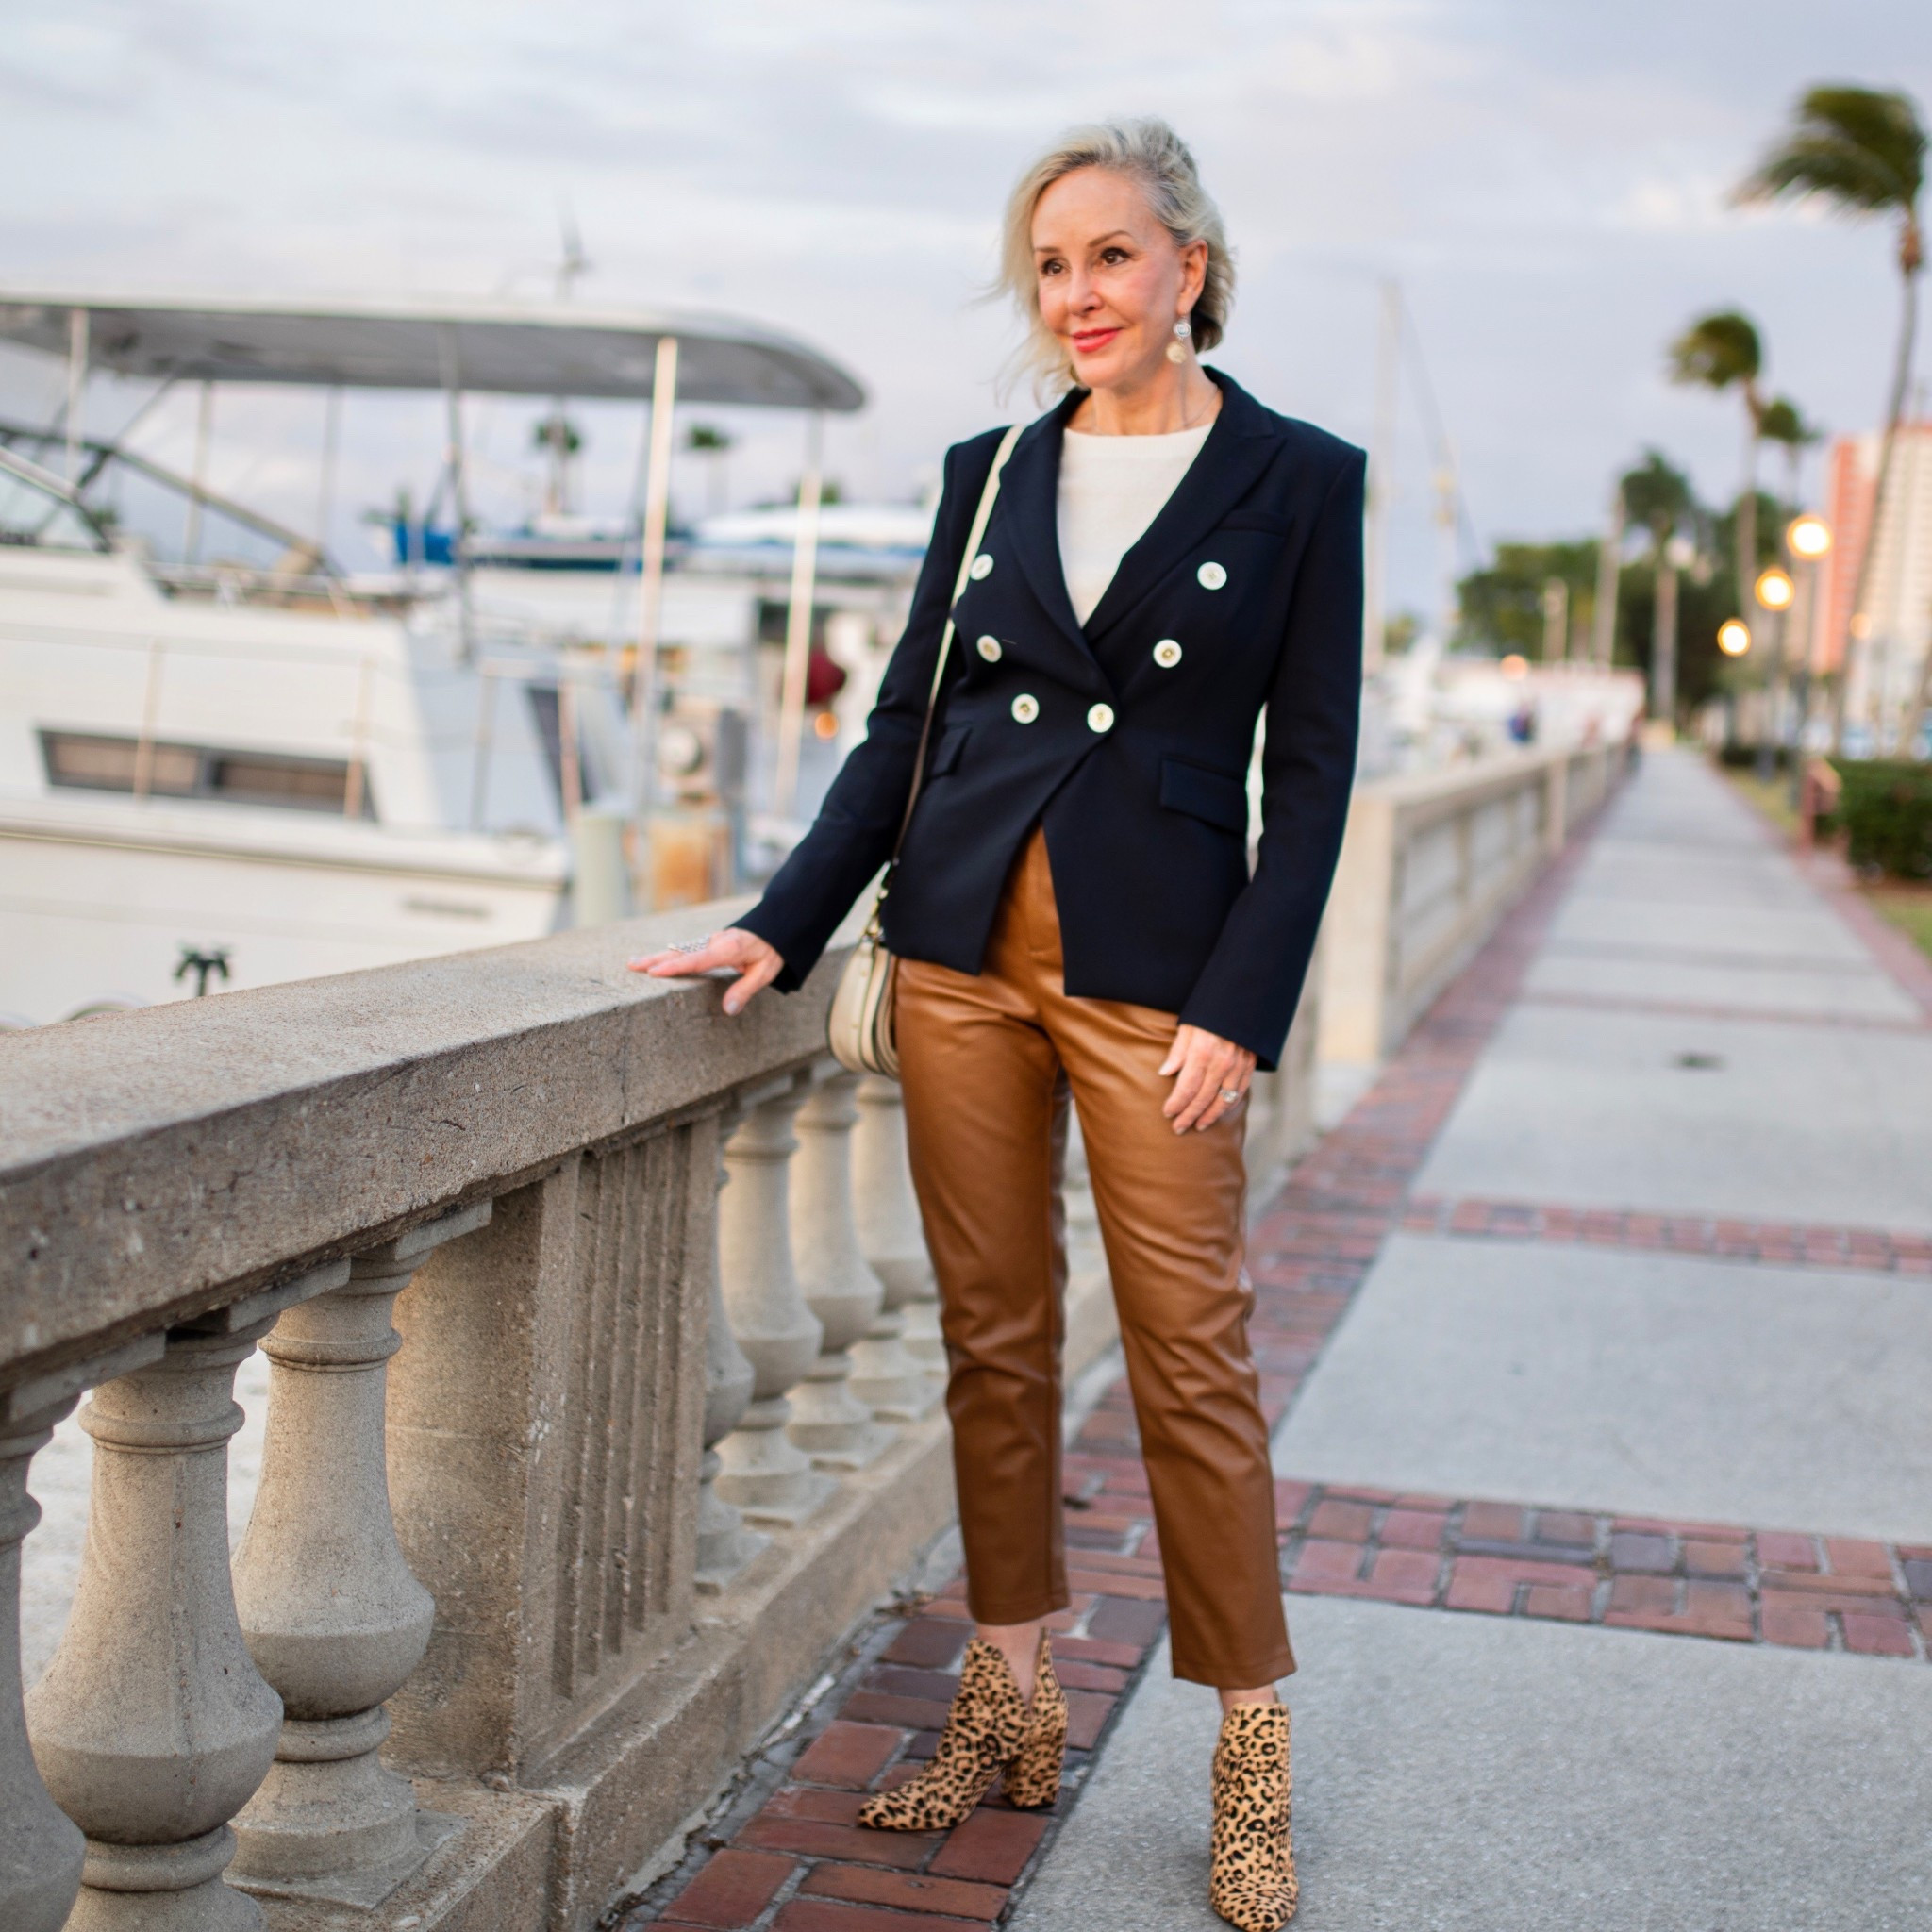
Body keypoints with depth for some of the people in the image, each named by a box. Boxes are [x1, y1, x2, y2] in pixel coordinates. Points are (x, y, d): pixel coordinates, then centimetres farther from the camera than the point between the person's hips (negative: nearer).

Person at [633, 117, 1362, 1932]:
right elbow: (907, 720, 11)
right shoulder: (991, 473, 9)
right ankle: (1011, 1711, 23)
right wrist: (785, 924, 2)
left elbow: (1310, 763, -3)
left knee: (1192, 1361, 0)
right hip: (964, 948, 4)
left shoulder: (1297, 478, -1)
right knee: (993, 1339, 9)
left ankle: (1252, 1764, 14)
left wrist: (1241, 1012, -11)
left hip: (1156, 971, -4)